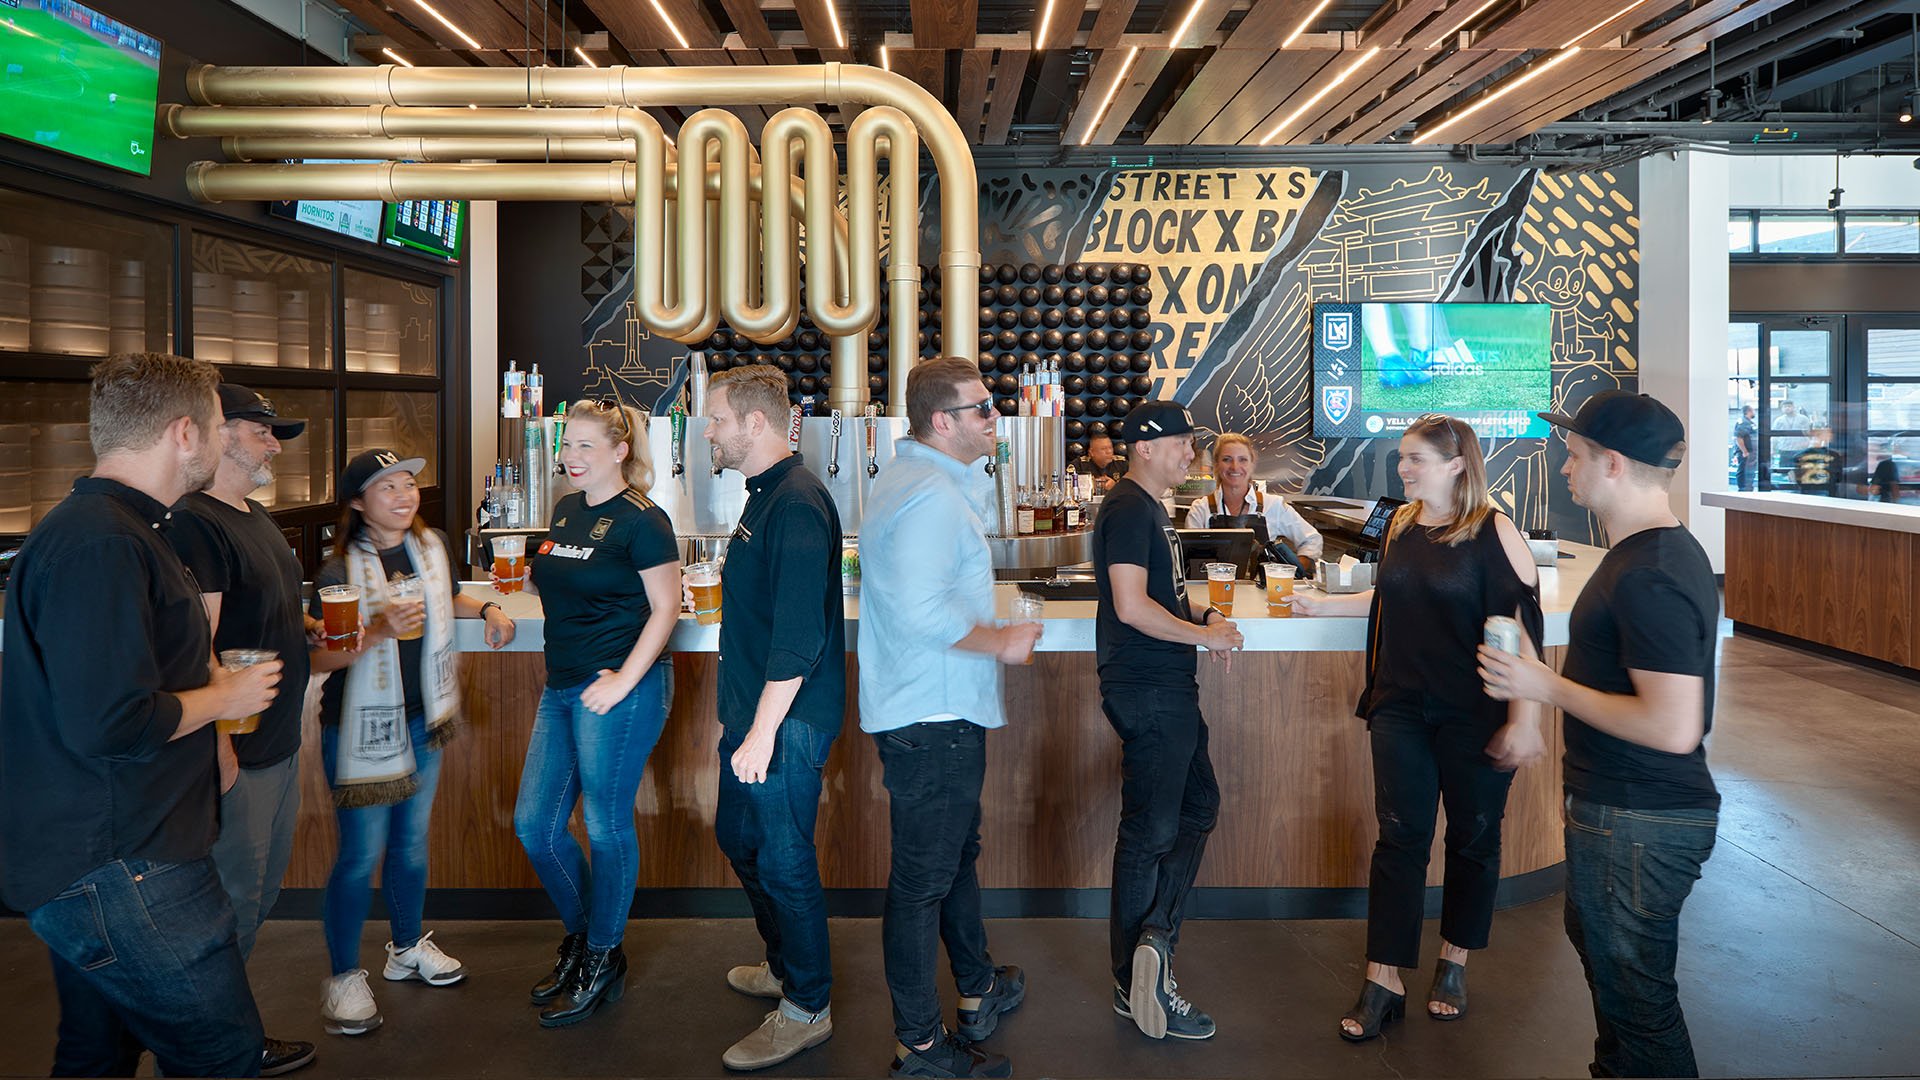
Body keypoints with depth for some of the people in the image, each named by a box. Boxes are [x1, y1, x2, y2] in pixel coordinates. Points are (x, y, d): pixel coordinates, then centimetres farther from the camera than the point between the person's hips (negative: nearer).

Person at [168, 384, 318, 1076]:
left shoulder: (257, 518, 13)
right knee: (236, 901, 2)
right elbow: (198, 647, -23)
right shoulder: (196, 522, -18)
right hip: (238, 755, -10)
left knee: (264, 888, 20)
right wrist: (219, 745, -25)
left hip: (279, 742, 10)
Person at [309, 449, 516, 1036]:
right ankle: (343, 976, 14)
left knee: (411, 840, 18)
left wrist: (487, 610, 6)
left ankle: (408, 947, 36)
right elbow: (317, 659, -18)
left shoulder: (433, 545, 3)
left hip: (422, 721, 6)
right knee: (361, 854, -2)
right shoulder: (339, 570, -16)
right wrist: (377, 632, -31)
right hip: (362, 727, -6)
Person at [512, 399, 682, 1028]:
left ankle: (603, 961, 20)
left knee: (607, 825, 3)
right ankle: (580, 935, 32)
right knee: (534, 825, 11)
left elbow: (665, 609, -12)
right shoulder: (566, 510, 12)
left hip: (618, 690, -8)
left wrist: (623, 680, -17)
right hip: (561, 689, 9)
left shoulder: (641, 522, -11)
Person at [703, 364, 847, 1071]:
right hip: (754, 713, 10)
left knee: (785, 861, 1)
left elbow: (798, 636, -25)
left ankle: (808, 1008, 18)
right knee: (739, 837, 21)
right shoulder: (764, 497, 12)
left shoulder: (796, 503, -20)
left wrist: (763, 731, -24)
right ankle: (786, 966, 40)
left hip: (785, 722, -10)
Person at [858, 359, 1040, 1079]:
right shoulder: (931, 497, -22)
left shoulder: (912, 478, 13)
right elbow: (922, 610, -32)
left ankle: (979, 990, 43)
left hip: (938, 713, 12)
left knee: (958, 854, 25)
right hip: (933, 720, -12)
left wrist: (975, 467, 15)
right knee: (924, 878, 1)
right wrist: (1002, 642, -19)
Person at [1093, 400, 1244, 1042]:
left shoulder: (1148, 508, 16)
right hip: (1148, 692, -11)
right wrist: (1203, 633, -15)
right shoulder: (1128, 510, -16)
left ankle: (1153, 939, 14)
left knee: (1198, 807, 16)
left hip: (1167, 687, 11)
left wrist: (1203, 613, 8)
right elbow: (1132, 607, -25)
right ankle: (1139, 985, 8)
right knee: (1151, 831, -2)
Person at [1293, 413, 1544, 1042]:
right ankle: (1383, 982, 9)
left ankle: (1454, 963, 30)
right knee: (1399, 837, 4)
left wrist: (1523, 721, -18)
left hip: (1475, 715, -4)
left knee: (1472, 836, 11)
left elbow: (1522, 630, -15)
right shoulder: (1402, 523, 5)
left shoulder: (1493, 532, -12)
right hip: (1403, 707, 4)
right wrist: (1321, 605, 17)